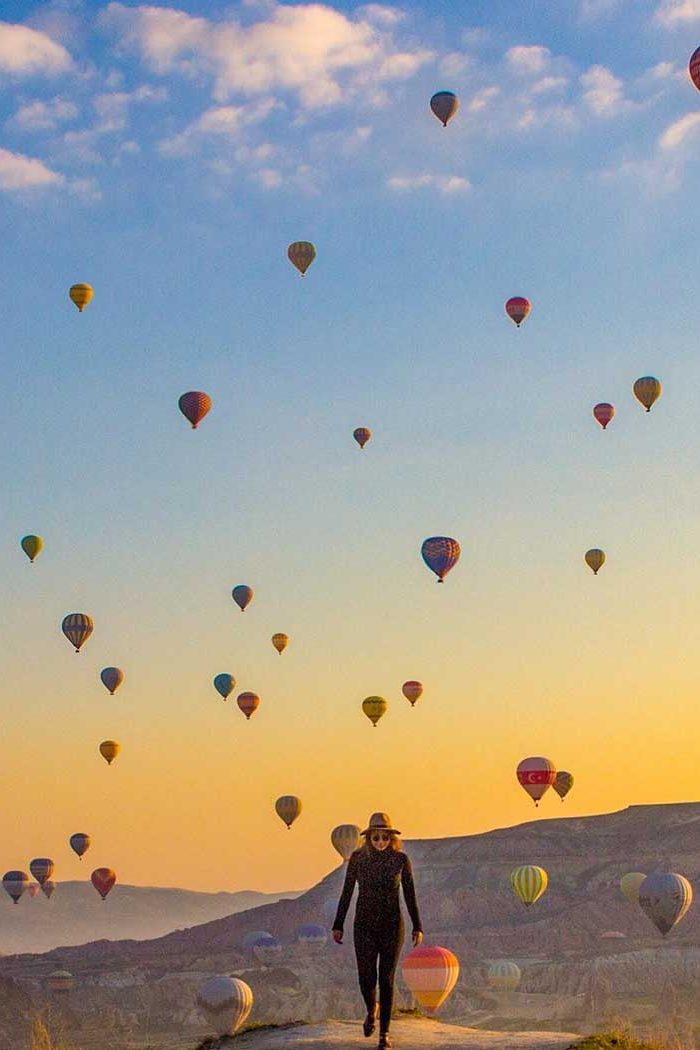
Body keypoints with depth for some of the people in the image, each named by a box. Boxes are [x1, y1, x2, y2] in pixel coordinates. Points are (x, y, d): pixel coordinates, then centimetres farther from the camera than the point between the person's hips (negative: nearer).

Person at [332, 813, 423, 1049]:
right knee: (367, 979, -5)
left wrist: (418, 927, -3)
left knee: (387, 979, -3)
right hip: (365, 926, 1)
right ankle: (372, 1009, 29)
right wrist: (338, 925, 1)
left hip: (392, 926, -1)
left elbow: (410, 895, 0)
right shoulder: (358, 857, -4)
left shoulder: (401, 859, -5)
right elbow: (346, 892, 1)